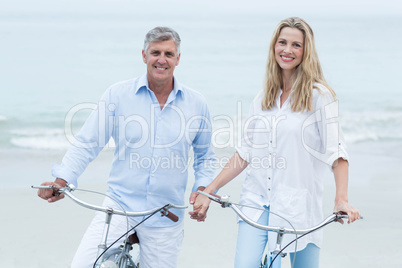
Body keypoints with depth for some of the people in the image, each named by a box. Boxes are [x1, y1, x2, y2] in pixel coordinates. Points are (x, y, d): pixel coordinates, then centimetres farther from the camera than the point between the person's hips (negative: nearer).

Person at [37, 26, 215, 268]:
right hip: (120, 206, -1)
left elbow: (205, 156, 16)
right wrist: (62, 180, -13)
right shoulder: (118, 95, 0)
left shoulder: (196, 103, 5)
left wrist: (202, 189, 0)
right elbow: (87, 143, -1)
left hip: (166, 219, 2)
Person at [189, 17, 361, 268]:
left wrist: (342, 199, -21)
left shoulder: (319, 96, -2)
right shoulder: (262, 99, 12)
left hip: (299, 204, -3)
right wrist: (209, 191, 9)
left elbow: (336, 151, -8)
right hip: (257, 201, 3)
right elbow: (245, 152, 14)